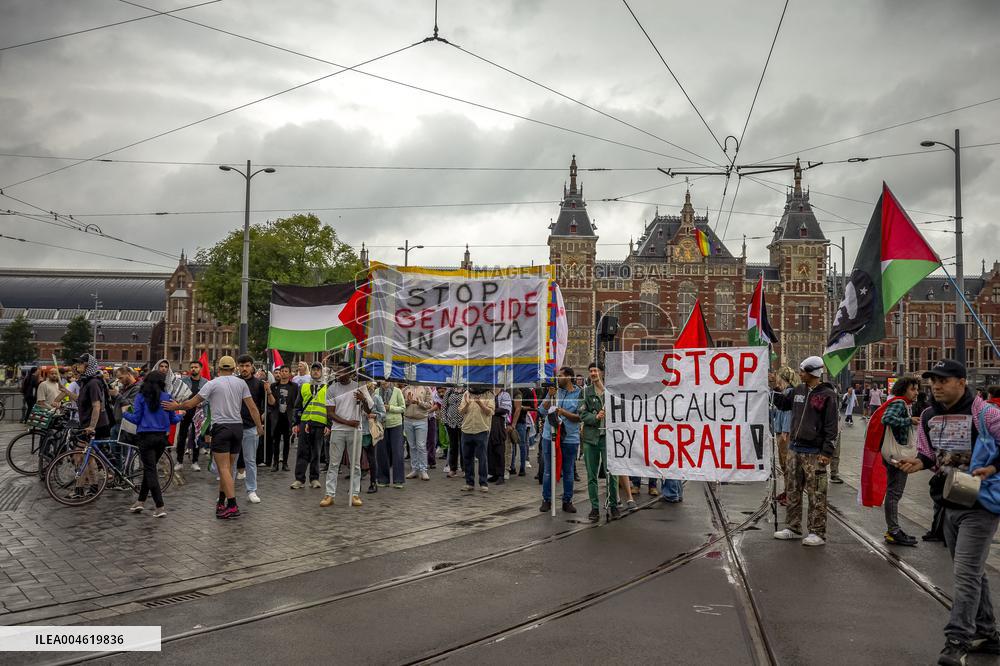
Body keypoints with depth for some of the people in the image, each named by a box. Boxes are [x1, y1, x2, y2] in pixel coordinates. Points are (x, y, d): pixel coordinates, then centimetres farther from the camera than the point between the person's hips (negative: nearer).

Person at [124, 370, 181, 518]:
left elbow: (136, 419, -4)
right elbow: (173, 420, 7)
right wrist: (180, 416, 28)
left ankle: (160, 507, -9)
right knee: (149, 468, 19)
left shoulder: (141, 397, -4)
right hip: (162, 437, 3)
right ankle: (141, 501, 26)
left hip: (146, 437, -3)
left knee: (150, 470, -2)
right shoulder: (167, 397, 2)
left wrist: (124, 413, 15)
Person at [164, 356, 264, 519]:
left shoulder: (212, 384, -2)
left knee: (224, 469, -5)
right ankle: (221, 502, 20)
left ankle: (232, 506, -11)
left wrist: (176, 406, 18)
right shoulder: (241, 383, 7)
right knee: (228, 467, 13)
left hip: (221, 428, -4)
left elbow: (191, 403, 0)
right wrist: (259, 426, 9)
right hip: (238, 427, 4)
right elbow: (252, 407, 3)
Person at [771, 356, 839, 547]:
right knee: (793, 491, 13)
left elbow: (832, 426, -11)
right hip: (795, 449, 7)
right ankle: (793, 528, 23)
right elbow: (783, 402, 29)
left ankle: (818, 532, 6)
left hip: (814, 453, -7)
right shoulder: (798, 390, 10)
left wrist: (827, 452, -15)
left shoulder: (827, 394, -9)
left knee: (816, 494, -3)